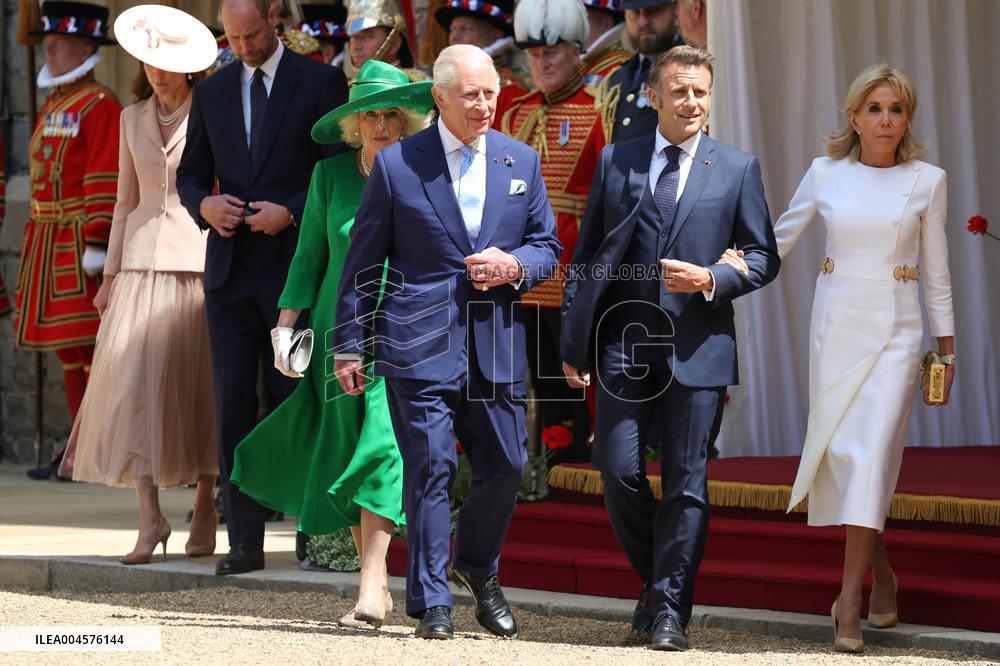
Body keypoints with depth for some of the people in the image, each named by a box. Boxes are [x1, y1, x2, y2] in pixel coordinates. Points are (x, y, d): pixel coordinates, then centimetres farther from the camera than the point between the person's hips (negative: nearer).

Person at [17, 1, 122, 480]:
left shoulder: (100, 106, -10)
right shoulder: (53, 104, 18)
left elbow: (106, 181, -16)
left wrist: (95, 245, -21)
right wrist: (35, 240, 20)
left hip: (79, 242, -9)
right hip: (48, 243, 9)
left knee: (87, 344, -8)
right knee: (67, 346, 9)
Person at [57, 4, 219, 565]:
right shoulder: (133, 119, 13)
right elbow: (126, 200, 16)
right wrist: (111, 274, 11)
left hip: (199, 260, -3)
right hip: (143, 261, 3)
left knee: (197, 385, -1)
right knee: (136, 380, -9)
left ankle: (205, 516, 11)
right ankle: (150, 519, -11)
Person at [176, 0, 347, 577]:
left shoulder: (320, 82, 0)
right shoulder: (212, 93, 13)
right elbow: (191, 173, 17)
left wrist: (291, 212, -15)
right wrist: (204, 205, -5)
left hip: (294, 264, -4)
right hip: (231, 266, 4)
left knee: (297, 400, 1)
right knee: (234, 403, -1)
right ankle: (246, 540, 0)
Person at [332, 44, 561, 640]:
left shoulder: (522, 161, 10)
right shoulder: (397, 164, 0)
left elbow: (548, 247, 15)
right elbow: (363, 261, 4)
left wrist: (515, 265, -9)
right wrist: (350, 345, 2)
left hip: (497, 341, 4)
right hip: (421, 341, -3)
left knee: (506, 465, 7)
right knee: (431, 468, -5)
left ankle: (477, 567, 33)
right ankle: (432, 601, 2)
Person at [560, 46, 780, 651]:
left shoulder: (738, 169, 6)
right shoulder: (616, 162, 9)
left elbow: (764, 257, 8)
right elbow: (586, 254, 11)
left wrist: (711, 278, -12)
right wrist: (574, 341, 5)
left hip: (698, 345, -1)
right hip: (624, 340, 1)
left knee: (687, 483, -1)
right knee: (619, 471, -3)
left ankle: (670, 611, 5)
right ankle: (657, 577, 20)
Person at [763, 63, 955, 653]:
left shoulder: (927, 181, 1)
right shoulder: (826, 173, 4)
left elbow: (937, 271, 7)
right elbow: (779, 239, 13)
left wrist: (947, 345, 6)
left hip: (894, 332, -2)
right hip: (835, 326, 2)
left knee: (872, 456, -13)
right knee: (841, 453, 0)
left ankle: (851, 603, -15)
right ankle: (882, 578, 19)